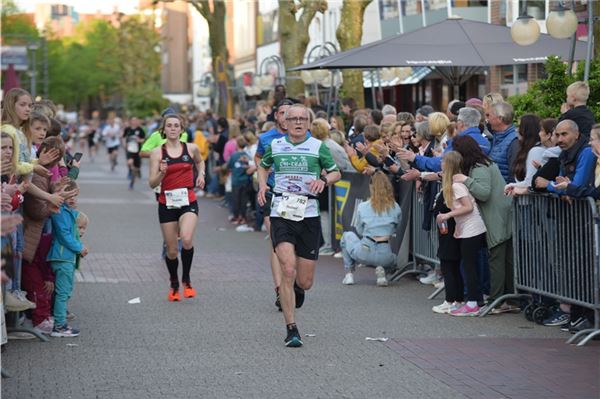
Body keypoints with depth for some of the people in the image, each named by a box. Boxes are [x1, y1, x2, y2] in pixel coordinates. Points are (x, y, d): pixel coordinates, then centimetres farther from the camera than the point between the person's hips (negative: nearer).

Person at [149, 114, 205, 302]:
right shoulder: (157, 153, -1)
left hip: (188, 202, 0)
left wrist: (201, 175, 10)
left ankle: (186, 280, -5)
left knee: (187, 239, -26)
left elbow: (200, 161, 28)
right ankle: (174, 285, 31)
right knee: (171, 249, 6)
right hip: (167, 203, 0)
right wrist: (162, 173, -22)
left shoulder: (191, 148, 4)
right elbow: (152, 183, -4)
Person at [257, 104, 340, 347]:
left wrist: (323, 180, -8)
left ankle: (297, 289, 44)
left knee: (305, 282, 3)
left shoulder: (318, 147, 3)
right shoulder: (274, 146, 7)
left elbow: (336, 173, 13)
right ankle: (291, 329, -12)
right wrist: (262, 185, 7)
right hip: (281, 215, 0)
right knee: (288, 270, -19)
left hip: (309, 216, 0)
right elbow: (263, 166, 27)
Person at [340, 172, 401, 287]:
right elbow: (395, 230, 13)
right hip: (384, 255, 1)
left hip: (364, 253, -1)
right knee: (393, 259, 40)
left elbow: (359, 231, 11)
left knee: (347, 235, 32)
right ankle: (382, 270, 3)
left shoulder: (362, 207, 0)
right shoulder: (395, 208, 2)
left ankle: (349, 273, 20)